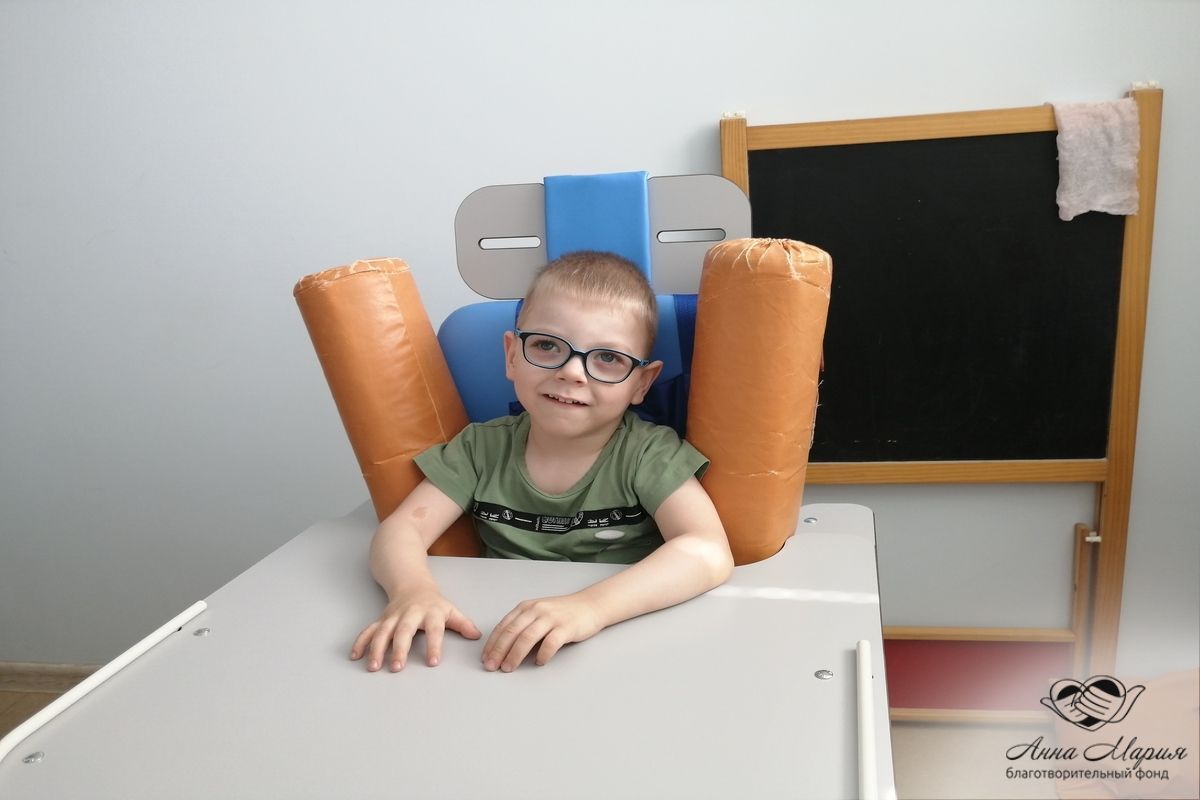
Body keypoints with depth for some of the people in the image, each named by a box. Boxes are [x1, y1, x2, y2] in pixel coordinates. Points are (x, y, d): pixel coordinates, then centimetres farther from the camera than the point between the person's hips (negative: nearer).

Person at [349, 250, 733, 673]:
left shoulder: (650, 453, -11)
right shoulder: (483, 448, -1)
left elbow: (710, 554, -24)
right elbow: (401, 530, -6)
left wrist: (591, 605, -38)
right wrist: (412, 588, -29)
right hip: (500, 657, 3)